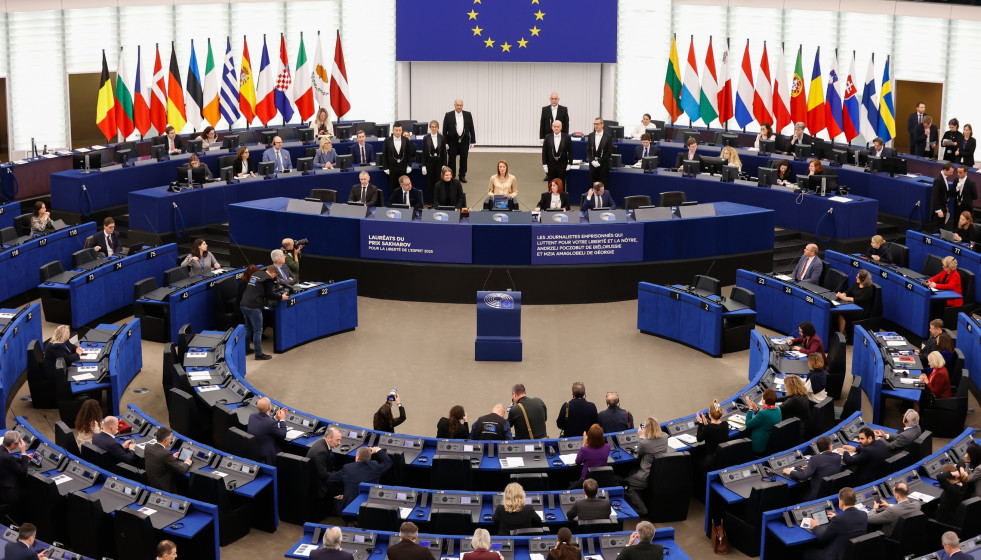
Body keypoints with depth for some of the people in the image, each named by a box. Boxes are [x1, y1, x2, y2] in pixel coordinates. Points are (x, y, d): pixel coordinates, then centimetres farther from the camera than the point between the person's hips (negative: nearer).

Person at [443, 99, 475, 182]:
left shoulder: (468, 115, 3)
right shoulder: (448, 115, -3)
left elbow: (471, 128, 5)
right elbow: (444, 130, -3)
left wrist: (472, 141, 2)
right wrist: (445, 142, -7)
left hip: (464, 140, 2)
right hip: (452, 140, -2)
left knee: (464, 158, 6)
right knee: (452, 159, 3)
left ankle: (462, 176, 17)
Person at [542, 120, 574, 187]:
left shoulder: (567, 138, -2)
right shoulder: (548, 137, 0)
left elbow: (570, 152, 2)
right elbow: (544, 152, 2)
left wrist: (569, 164, -3)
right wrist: (544, 164, -3)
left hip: (562, 166, -1)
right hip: (551, 166, 1)